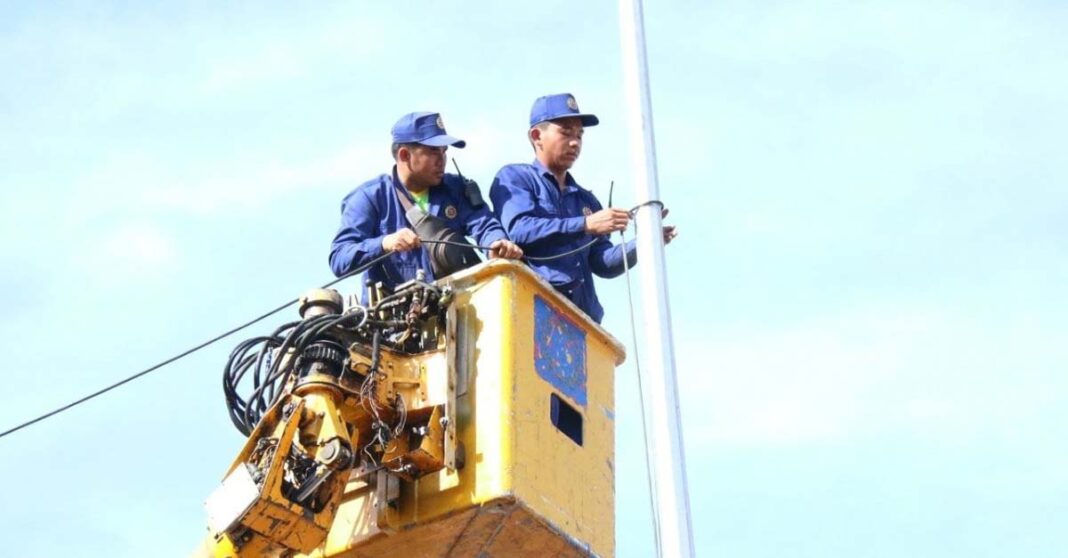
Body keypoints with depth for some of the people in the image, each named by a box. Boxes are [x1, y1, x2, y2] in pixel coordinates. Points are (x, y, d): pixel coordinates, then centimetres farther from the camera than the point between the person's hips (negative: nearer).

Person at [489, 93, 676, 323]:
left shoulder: (586, 199, 26)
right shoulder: (514, 178, 9)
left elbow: (601, 263, 17)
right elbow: (519, 230, -10)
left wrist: (639, 245, -2)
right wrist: (586, 225, -16)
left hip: (583, 313, 6)